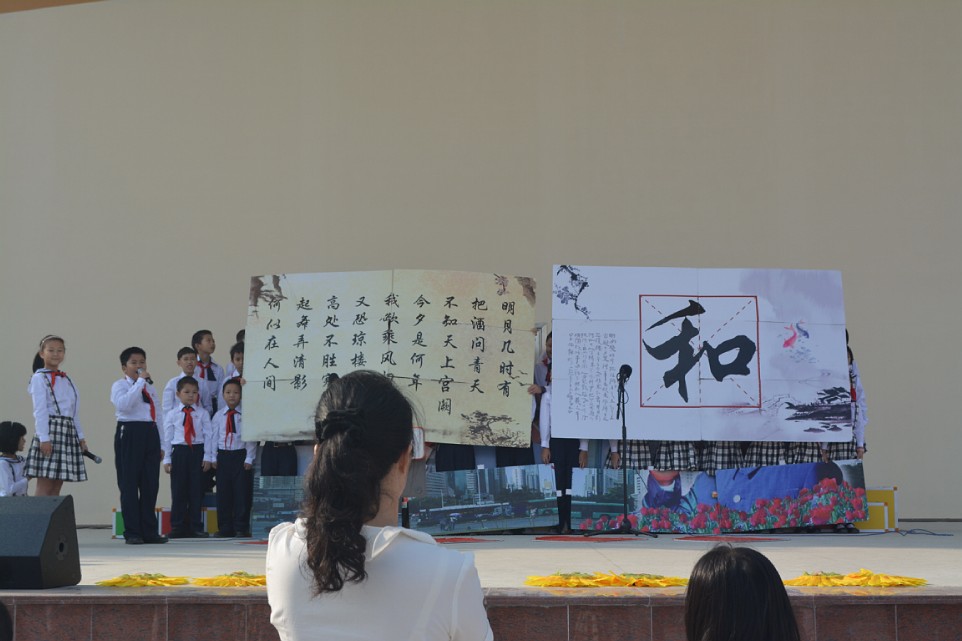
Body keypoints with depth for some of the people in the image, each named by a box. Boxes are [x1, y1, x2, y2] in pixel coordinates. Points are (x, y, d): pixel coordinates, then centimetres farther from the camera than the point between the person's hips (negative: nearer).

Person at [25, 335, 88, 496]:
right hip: (50, 430, -7)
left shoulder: (67, 380, 18)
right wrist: (44, 438, -19)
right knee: (44, 487, -10)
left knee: (56, 487, 5)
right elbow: (40, 411, -11)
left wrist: (80, 436, 15)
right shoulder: (39, 378, -3)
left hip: (69, 432, 7)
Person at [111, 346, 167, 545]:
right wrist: (140, 381, -18)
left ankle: (149, 531, 12)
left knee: (151, 484, 6)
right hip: (130, 433, -6)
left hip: (151, 434, 6)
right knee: (129, 484, -3)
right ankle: (132, 532, 0)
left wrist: (160, 444, 16)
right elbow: (123, 404, -21)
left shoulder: (150, 388, 20)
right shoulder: (120, 386, 0)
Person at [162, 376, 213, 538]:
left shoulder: (202, 414, 6)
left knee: (196, 490, 2)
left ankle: (196, 527, 7)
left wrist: (207, 457, -3)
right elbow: (167, 437, 6)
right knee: (178, 491, 1)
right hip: (179, 452, 0)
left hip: (197, 452, 0)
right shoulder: (172, 414, 5)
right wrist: (167, 459, 1)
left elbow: (208, 435, 4)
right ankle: (178, 527, 7)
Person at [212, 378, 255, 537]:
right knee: (223, 492, 5)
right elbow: (214, 437, 8)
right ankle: (225, 528, 11)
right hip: (223, 456, 3)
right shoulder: (218, 415, 7)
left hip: (241, 455, -3)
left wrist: (249, 458, -8)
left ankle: (241, 528, 3)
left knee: (242, 492, -3)